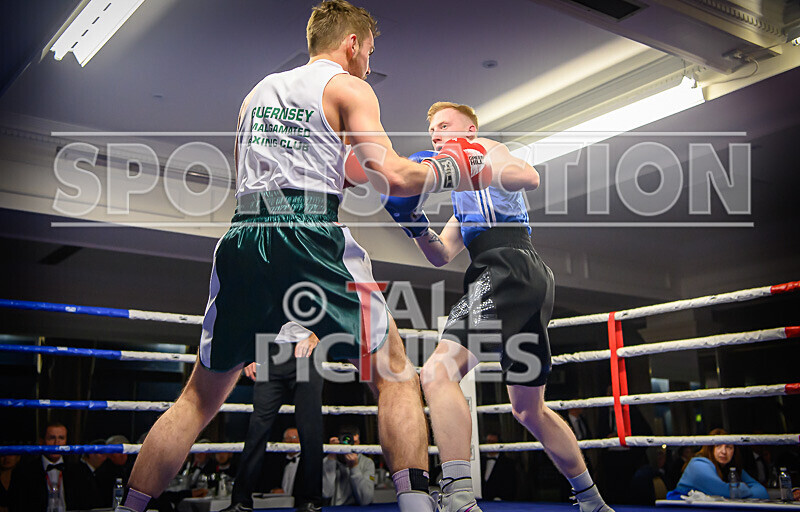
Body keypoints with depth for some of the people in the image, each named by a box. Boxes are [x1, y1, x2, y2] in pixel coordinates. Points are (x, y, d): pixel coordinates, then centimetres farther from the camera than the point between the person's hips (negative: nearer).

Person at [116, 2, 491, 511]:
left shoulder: (258, 92, 26)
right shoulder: (349, 88, 8)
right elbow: (391, 176, -5)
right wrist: (450, 171, 13)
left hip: (243, 237, 6)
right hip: (311, 236, -5)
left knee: (201, 396, 16)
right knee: (395, 373, 5)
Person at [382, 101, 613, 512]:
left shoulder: (485, 149, 10)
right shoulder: (466, 199, 34)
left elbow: (529, 177, -13)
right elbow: (441, 256, 26)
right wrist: (415, 224, 11)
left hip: (508, 268, -10)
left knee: (438, 372, -25)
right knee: (529, 410, 19)